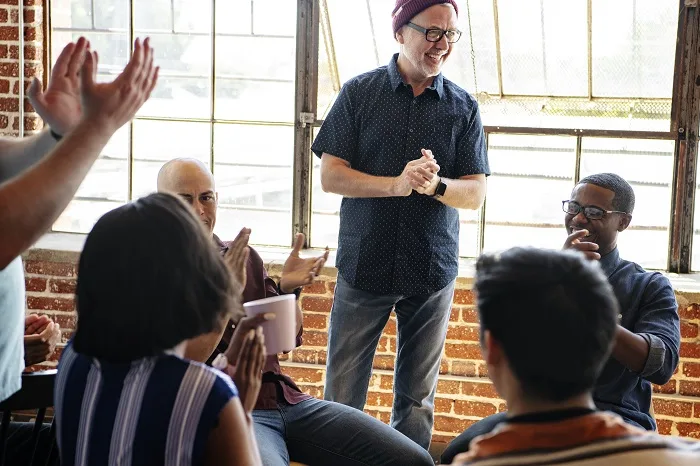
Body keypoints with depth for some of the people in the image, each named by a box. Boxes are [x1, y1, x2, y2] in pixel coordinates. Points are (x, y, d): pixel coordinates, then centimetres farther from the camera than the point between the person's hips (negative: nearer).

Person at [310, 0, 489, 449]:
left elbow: (476, 193, 0)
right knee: (342, 392, 5)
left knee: (418, 396, 11)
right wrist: (397, 184, -20)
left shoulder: (463, 107, 3)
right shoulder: (360, 92, -1)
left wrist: (435, 185, -21)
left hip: (432, 270, 1)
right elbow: (331, 175, -6)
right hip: (364, 263, -1)